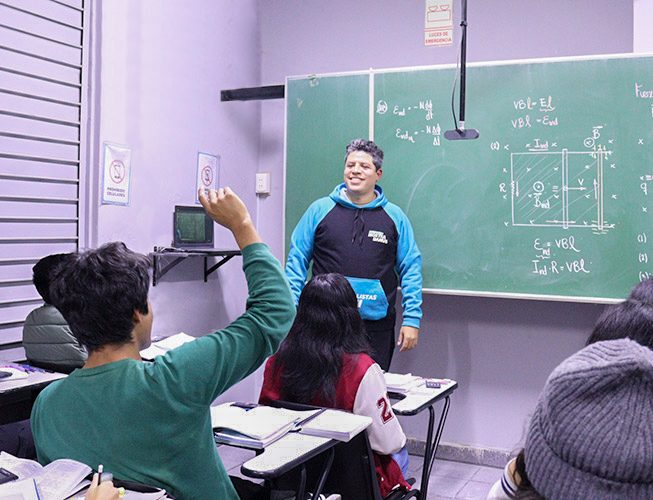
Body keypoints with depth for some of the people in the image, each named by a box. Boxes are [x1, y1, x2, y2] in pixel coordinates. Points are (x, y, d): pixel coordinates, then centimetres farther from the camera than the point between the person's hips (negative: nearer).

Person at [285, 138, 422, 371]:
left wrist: (411, 319, -1)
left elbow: (411, 269, 6)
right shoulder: (320, 210, 4)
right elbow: (297, 261, 5)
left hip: (377, 326, 1)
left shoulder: (395, 216, 6)